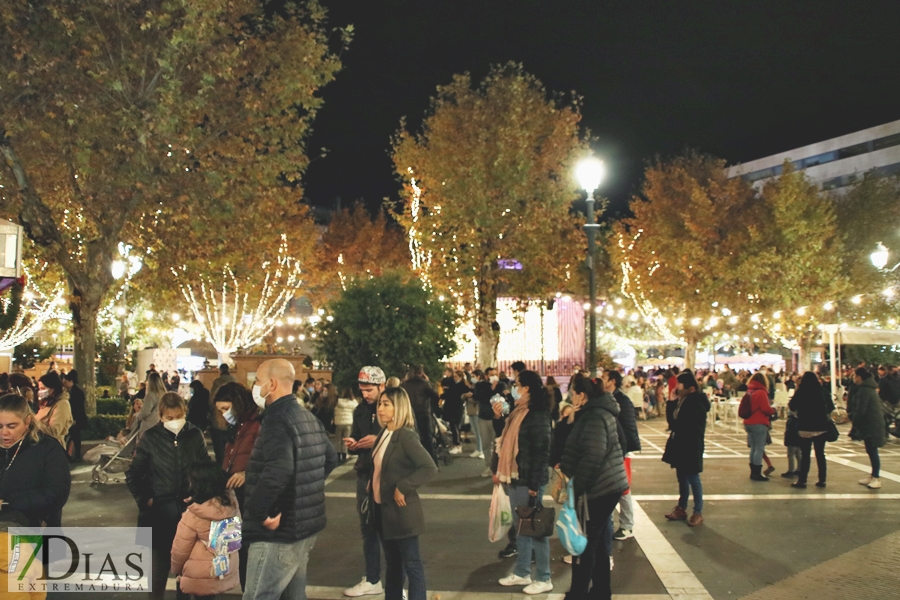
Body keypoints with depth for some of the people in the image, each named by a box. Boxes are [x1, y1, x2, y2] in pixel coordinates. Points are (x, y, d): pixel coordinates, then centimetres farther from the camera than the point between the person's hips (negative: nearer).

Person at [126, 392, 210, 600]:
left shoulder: (195, 435, -4)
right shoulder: (151, 437, -6)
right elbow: (133, 474, 2)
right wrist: (144, 500, -5)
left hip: (190, 510, 1)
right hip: (160, 511, -1)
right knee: (159, 566, 9)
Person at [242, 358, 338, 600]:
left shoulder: (277, 420, -19)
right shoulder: (309, 418, 11)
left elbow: (277, 471, -36)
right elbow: (330, 458, 23)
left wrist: (259, 512, -27)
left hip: (278, 531, -9)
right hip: (305, 525, 10)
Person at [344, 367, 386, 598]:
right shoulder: (360, 411, 8)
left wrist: (379, 441, -24)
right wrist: (353, 445, -6)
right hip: (365, 475, 6)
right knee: (368, 529, 13)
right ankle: (371, 580, 26)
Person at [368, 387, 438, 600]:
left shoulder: (406, 436, -18)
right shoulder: (383, 434, 6)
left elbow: (430, 467, -25)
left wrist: (403, 488, -23)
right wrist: (371, 487, 6)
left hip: (401, 510, -8)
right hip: (382, 508, 8)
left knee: (411, 564, 2)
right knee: (392, 563, 19)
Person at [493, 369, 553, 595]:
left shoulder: (538, 414, -16)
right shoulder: (519, 410, 11)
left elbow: (542, 451, -19)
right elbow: (507, 442, 15)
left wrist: (534, 484, -19)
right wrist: (500, 471, 12)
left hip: (528, 480, -9)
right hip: (514, 477, 9)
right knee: (520, 526, 16)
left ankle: (544, 579, 13)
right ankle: (522, 573, 28)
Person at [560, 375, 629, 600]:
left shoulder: (594, 417, -18)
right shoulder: (602, 412, 12)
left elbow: (592, 458, -25)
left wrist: (575, 487, -20)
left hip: (599, 488, -10)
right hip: (607, 485, 10)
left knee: (584, 542, -1)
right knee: (598, 541, 17)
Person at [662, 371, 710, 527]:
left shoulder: (696, 401, -17)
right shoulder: (681, 400, 7)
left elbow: (681, 423, -22)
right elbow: (671, 419, 5)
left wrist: (674, 425, -4)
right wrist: (672, 402, -4)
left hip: (691, 446, -8)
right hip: (679, 444, 8)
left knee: (692, 478, 0)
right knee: (682, 477, 15)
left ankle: (698, 513, 10)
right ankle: (681, 508, 25)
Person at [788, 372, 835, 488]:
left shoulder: (800, 393, -9)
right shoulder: (822, 392, -1)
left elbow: (792, 407, -3)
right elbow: (831, 408, 5)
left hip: (805, 428, -3)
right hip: (821, 427, 3)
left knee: (805, 454, 3)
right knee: (820, 454, 10)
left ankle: (802, 480, 4)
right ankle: (822, 480, 13)